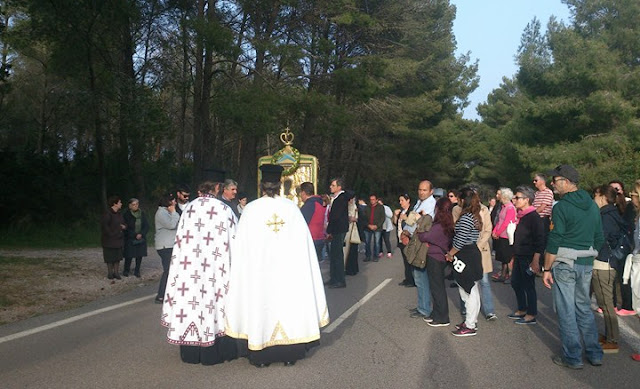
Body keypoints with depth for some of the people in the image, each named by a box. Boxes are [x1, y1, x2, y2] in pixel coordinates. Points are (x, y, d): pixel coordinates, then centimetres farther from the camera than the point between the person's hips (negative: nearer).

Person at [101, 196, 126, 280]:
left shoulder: (119, 214, 11)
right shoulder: (107, 214, -15)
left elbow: (123, 223, 21)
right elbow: (104, 226, -19)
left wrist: (124, 226, -1)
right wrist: (111, 234, -17)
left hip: (119, 240, 7)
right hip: (109, 240, -7)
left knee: (118, 257, 9)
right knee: (110, 258, 2)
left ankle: (116, 272, 17)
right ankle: (110, 273, 13)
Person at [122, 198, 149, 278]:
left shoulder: (142, 213, 5)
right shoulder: (126, 214, -6)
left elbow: (146, 225, 5)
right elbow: (126, 227, -7)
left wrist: (141, 234, -9)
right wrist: (135, 235, -12)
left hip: (141, 238, 3)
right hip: (130, 239, -3)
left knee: (139, 255, 4)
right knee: (129, 256, -4)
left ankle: (137, 271, 16)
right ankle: (126, 270, 14)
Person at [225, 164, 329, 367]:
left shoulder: (251, 209, -6)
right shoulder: (291, 207, -2)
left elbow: (243, 244, -3)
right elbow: (302, 241, 0)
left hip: (259, 272, -1)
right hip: (288, 270, 1)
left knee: (262, 305, 6)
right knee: (288, 303, 10)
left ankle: (261, 355, 14)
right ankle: (290, 353, 18)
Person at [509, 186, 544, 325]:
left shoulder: (534, 217, -16)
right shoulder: (521, 215, 12)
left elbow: (540, 240, -19)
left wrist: (535, 260, -23)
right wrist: (514, 256, 21)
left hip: (528, 258, -9)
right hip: (519, 256, 9)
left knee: (528, 286, -1)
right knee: (515, 282, 15)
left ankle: (531, 315, 11)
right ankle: (522, 310, 29)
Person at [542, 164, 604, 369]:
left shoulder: (561, 207, -14)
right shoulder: (592, 205, 8)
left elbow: (554, 242, -16)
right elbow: (599, 238, 13)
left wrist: (546, 269, -10)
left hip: (564, 265, -7)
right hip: (587, 264, 7)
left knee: (566, 311, 3)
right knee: (584, 307, 18)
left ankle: (573, 357, 10)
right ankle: (595, 354, 23)